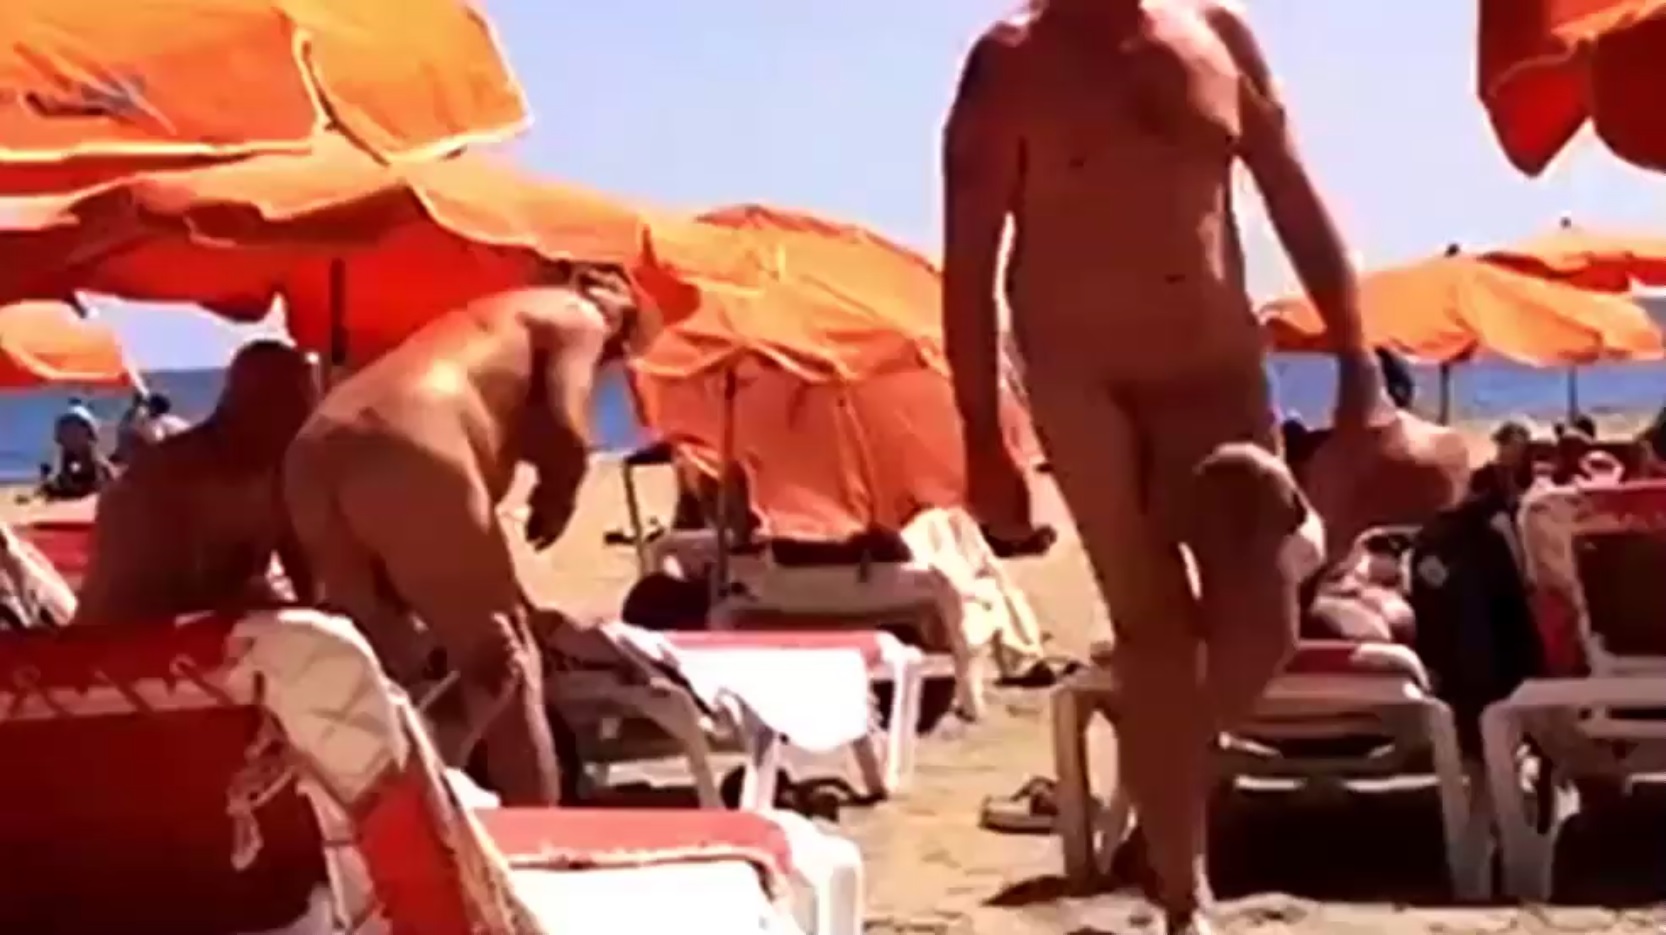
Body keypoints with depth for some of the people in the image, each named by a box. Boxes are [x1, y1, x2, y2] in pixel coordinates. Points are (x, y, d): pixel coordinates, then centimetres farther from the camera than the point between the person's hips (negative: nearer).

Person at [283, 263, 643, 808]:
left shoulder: (488, 323, 38)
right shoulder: (578, 317, 16)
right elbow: (565, 432, -1)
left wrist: (514, 604, 37)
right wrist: (556, 502, 19)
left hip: (316, 455, 8)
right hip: (407, 449, -7)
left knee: (388, 669, 20)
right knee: (499, 661, 5)